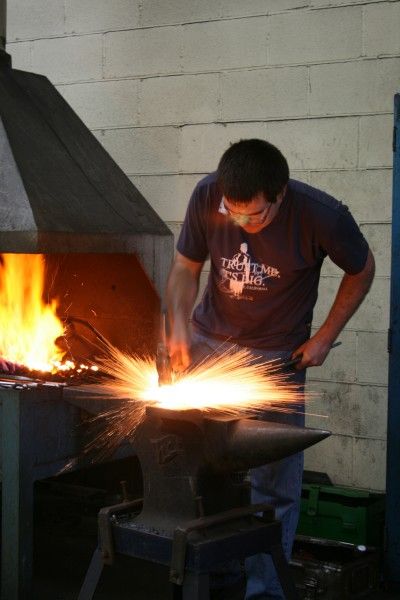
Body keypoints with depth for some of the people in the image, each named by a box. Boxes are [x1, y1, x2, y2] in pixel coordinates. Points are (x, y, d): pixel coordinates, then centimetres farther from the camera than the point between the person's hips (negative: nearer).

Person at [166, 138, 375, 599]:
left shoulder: (321, 216, -24)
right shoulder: (206, 196, -18)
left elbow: (361, 270, -4)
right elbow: (185, 267, -4)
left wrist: (325, 337, -8)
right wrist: (179, 324, -21)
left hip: (278, 356, -2)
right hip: (208, 340, 3)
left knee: (274, 481, 1)